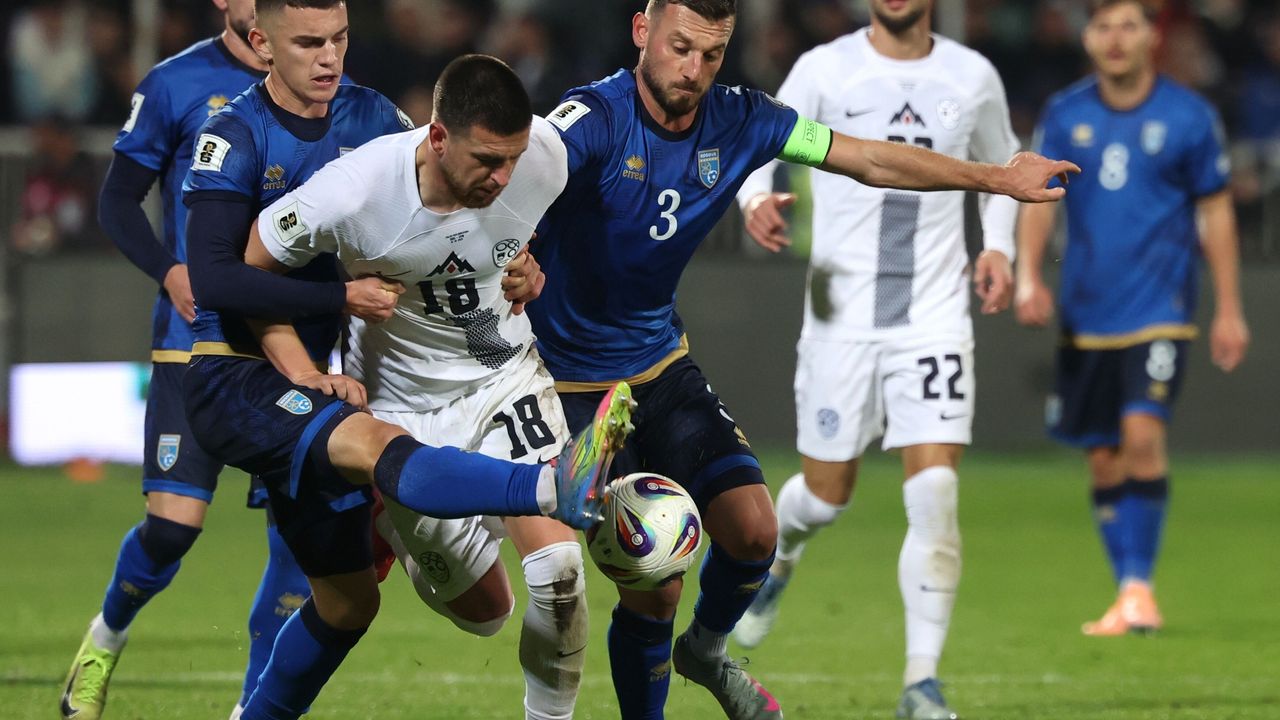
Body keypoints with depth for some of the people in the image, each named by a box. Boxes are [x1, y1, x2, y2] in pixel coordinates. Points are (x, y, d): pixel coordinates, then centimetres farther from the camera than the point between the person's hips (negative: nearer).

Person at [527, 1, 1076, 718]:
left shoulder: (738, 121, -4)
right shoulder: (593, 120, -22)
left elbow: (872, 159, 7)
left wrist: (996, 177, 11)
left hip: (663, 363, 6)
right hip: (573, 383, -6)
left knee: (753, 528, -8)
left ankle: (705, 651, 23)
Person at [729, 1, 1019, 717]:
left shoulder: (972, 77, 4)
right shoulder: (825, 69, -3)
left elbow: (1002, 164, 22)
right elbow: (758, 145, 3)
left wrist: (999, 247, 6)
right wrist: (755, 200, -21)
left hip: (935, 320, 1)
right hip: (842, 316, -1)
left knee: (935, 491, -14)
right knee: (827, 495, 9)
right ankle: (778, 557, 47)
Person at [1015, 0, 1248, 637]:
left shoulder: (1188, 117, -1)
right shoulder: (1064, 115, 6)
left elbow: (1216, 213, 5)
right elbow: (1038, 200, 5)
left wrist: (1229, 310, 3)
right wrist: (1028, 276, -12)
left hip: (1158, 308, -3)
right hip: (1086, 313, 3)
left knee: (1142, 434, -19)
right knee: (1104, 458, 5)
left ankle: (1138, 585, -12)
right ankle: (1128, 598, 15)